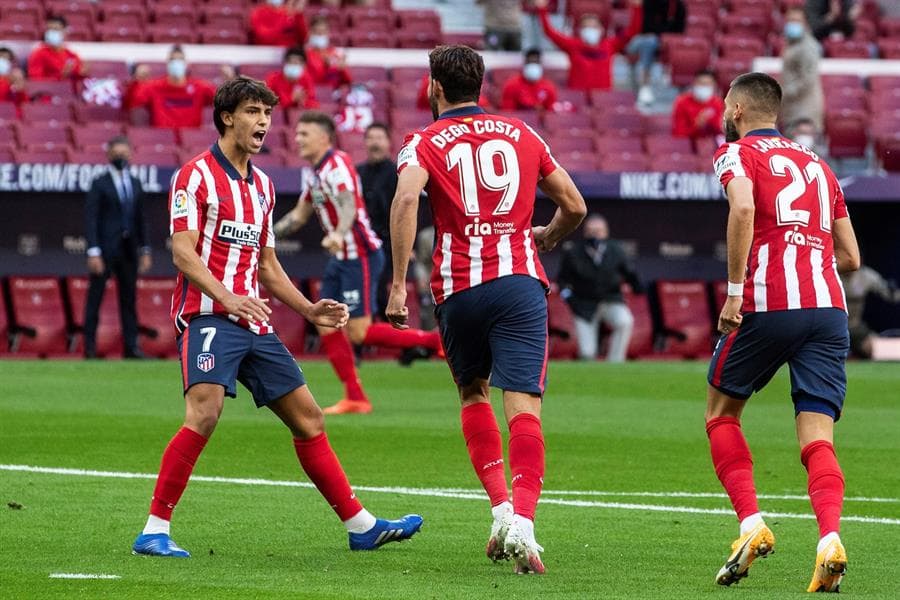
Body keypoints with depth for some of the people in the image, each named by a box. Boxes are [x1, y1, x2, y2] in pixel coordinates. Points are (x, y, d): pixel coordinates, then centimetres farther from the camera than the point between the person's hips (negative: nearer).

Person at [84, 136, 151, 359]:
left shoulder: (135, 183, 13)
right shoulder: (100, 184, -4)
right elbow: (91, 218, -8)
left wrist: (145, 250, 12)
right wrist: (93, 252, -15)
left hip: (129, 249, 5)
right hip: (106, 248, -5)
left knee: (129, 298, 6)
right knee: (95, 297, -2)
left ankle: (131, 347, 9)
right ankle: (90, 347, 1)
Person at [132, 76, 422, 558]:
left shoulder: (261, 185, 19)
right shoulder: (197, 175, -5)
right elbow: (183, 252, -15)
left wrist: (309, 310, 16)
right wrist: (227, 298, -28)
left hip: (254, 325, 8)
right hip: (207, 316, -8)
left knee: (308, 418, 10)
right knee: (204, 413, -26)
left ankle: (361, 527, 17)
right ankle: (154, 531, -22)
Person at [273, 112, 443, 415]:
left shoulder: (337, 165, -17)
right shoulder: (312, 171, 13)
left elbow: (348, 205, -34)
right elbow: (300, 214, 25)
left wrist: (339, 234, -52)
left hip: (360, 255, -10)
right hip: (341, 257, 10)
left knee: (358, 332, -12)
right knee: (326, 324, 4)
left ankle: (433, 341, -1)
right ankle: (355, 398, 8)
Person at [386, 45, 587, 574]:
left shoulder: (425, 143, 7)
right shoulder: (523, 135, 16)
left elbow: (406, 199, -14)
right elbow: (574, 206, 19)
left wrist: (398, 284, -15)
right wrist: (547, 238, 41)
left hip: (459, 287, 0)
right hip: (520, 280, 0)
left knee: (473, 394, 23)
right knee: (524, 406, -8)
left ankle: (502, 510, 10)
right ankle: (522, 524, -28)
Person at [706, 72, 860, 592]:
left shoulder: (737, 153, 7)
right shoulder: (818, 164, 24)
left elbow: (743, 207, -16)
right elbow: (851, 257, 22)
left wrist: (735, 290, -14)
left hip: (768, 303, -4)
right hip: (829, 306, 4)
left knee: (722, 413, 15)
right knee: (818, 436, -1)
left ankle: (752, 524, 1)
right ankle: (830, 539, -24)